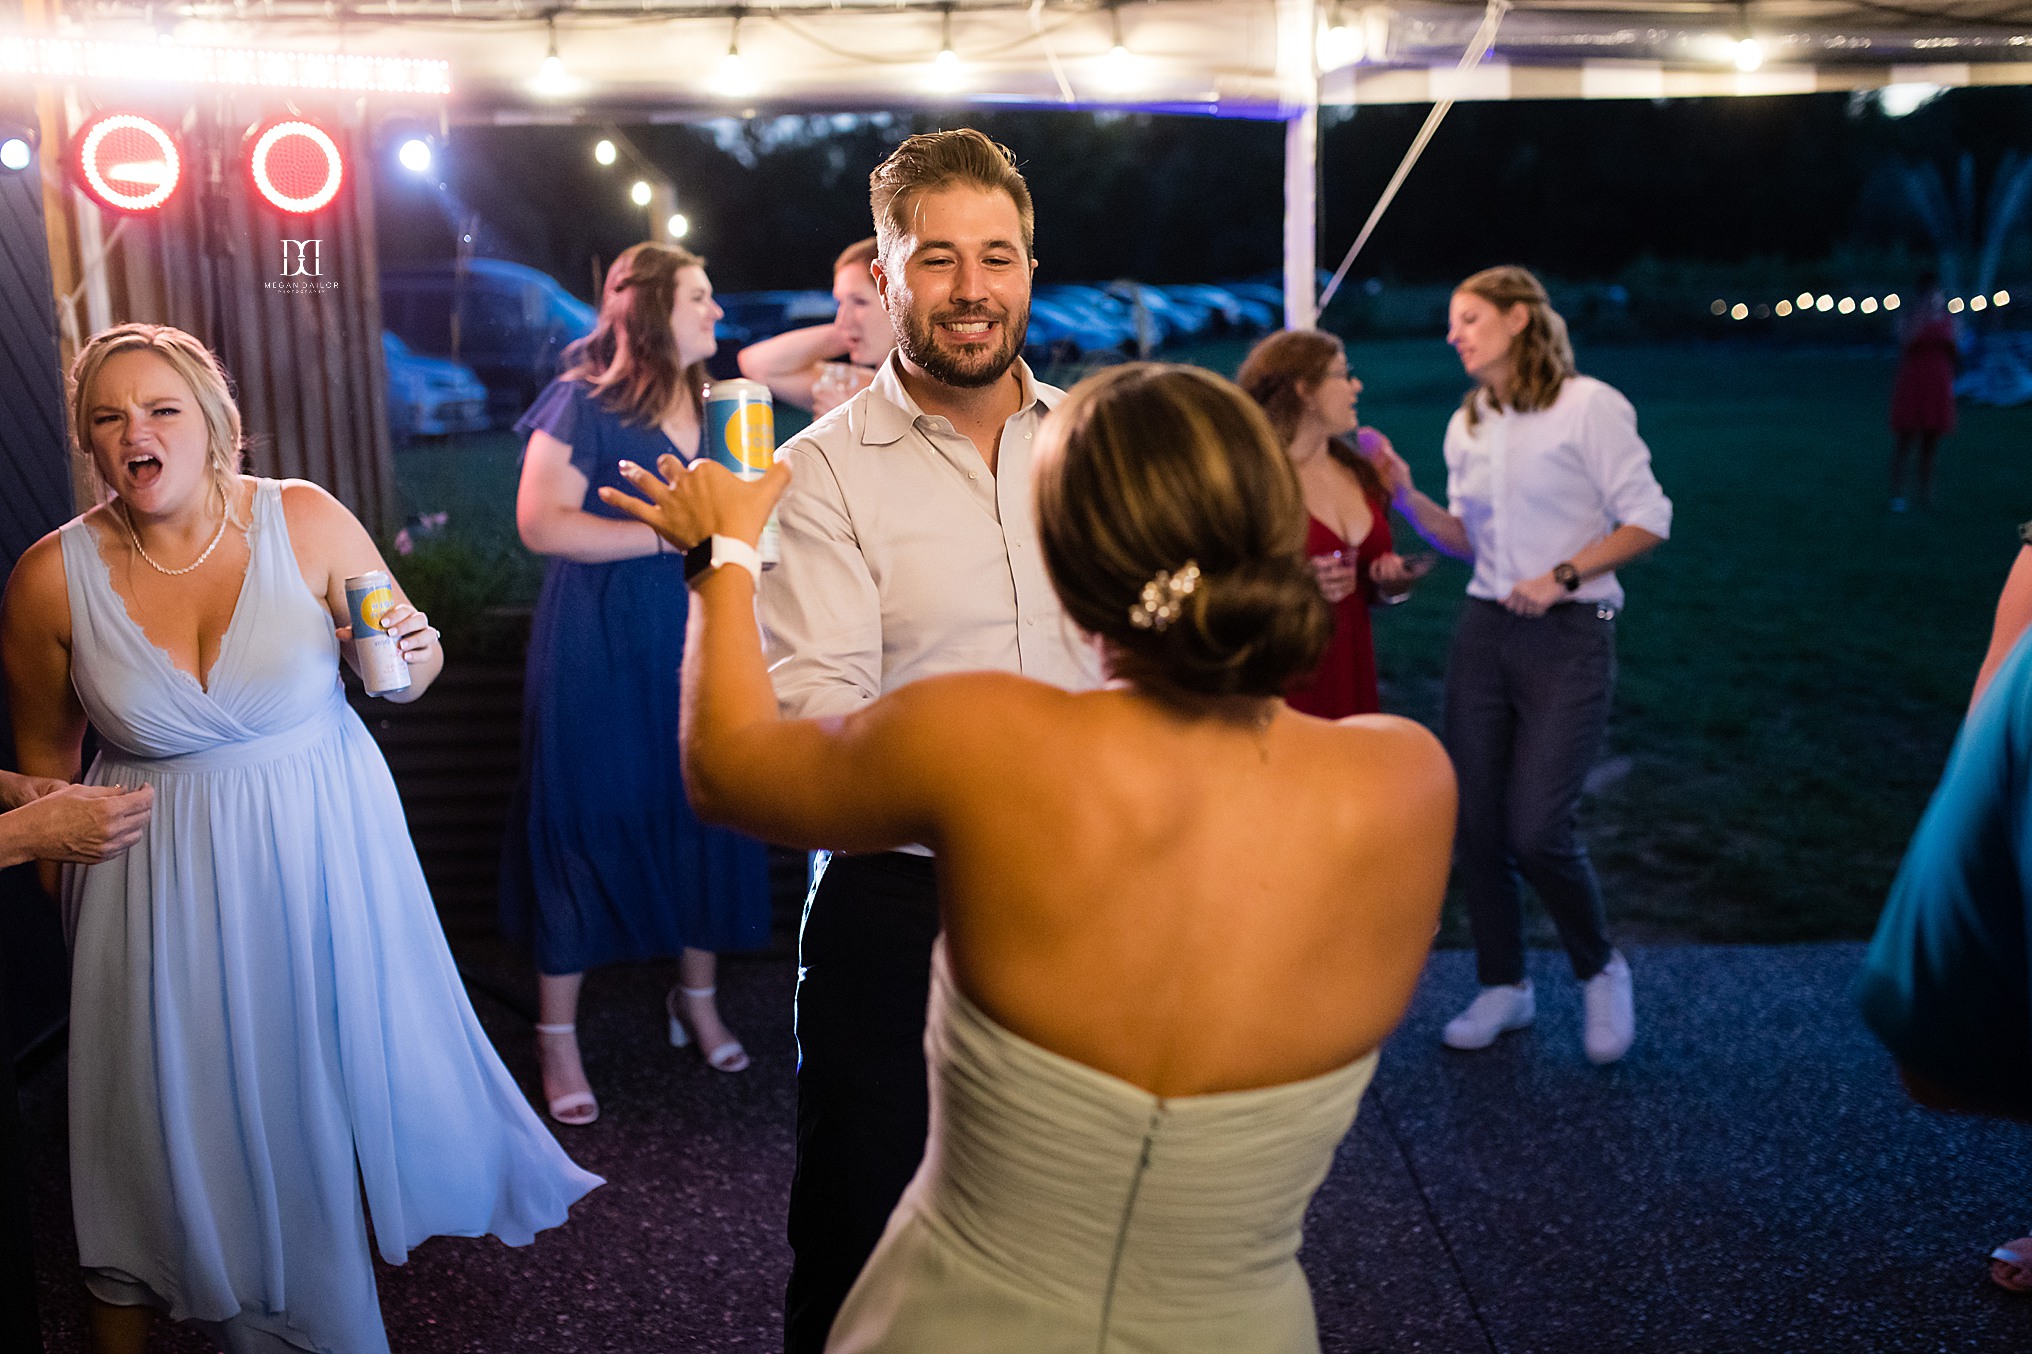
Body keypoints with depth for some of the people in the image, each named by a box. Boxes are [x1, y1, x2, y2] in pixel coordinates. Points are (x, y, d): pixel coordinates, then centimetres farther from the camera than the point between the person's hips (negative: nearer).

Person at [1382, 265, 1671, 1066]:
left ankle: (1599, 971, 17)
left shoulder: (1589, 405, -7)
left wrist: (1562, 576, -17)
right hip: (1483, 633, 6)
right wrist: (1406, 498, 2)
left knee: (1536, 828, -11)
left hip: (1569, 638, -6)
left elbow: (1647, 521, -7)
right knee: (1475, 820, 4)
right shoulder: (1466, 425, 11)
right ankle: (1503, 985, 22)